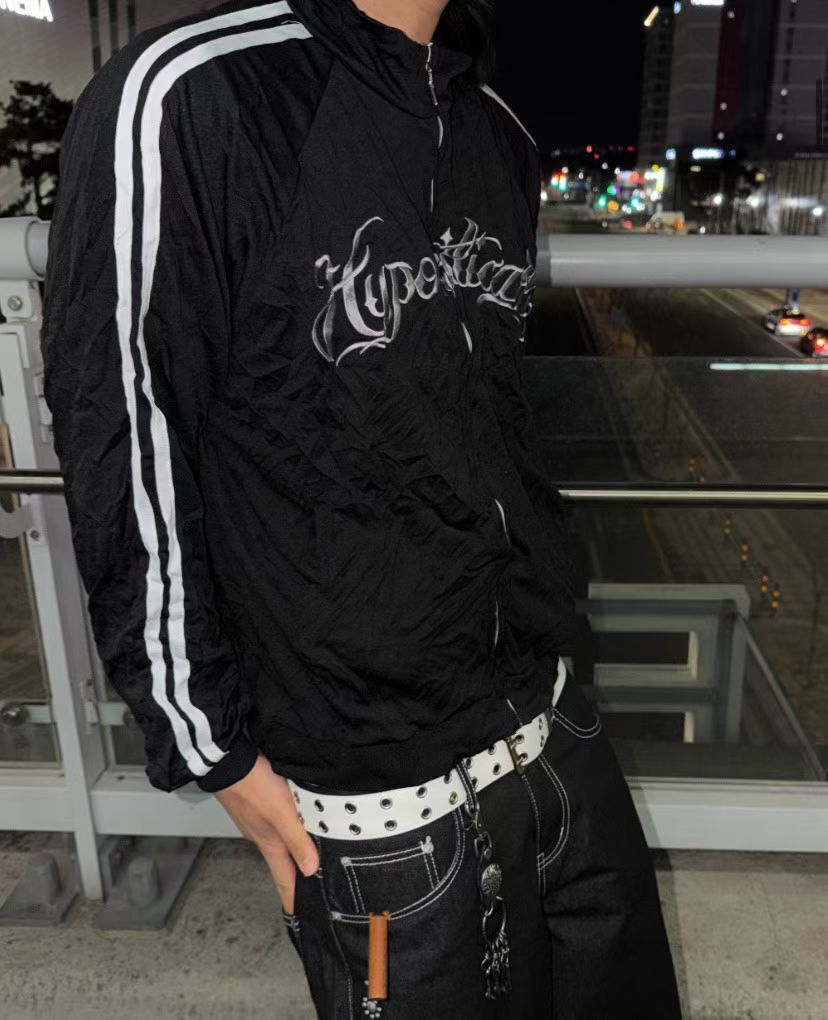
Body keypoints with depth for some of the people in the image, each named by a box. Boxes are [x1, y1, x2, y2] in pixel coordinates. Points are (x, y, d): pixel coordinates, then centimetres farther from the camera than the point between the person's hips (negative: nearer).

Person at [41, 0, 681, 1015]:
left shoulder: (499, 133, 6)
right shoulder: (179, 100, -15)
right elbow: (125, 465, -14)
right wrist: (216, 749, -7)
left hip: (554, 730, 7)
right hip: (382, 797, -6)